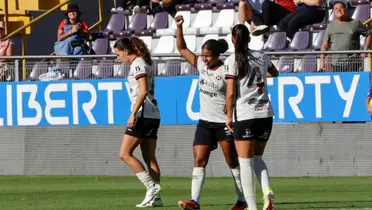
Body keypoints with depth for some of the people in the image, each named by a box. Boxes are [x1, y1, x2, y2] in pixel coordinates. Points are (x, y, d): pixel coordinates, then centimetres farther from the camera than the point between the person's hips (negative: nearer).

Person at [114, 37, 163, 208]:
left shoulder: (138, 64, -10)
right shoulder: (142, 64, 18)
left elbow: (143, 91, -20)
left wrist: (133, 114, -22)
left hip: (143, 114, -10)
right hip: (152, 115, 10)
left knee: (125, 154, -8)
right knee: (149, 158, 7)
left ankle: (151, 187, -13)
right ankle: (155, 197, 3)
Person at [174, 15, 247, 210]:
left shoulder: (225, 71, -15)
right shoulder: (201, 65, 3)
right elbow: (182, 48, 9)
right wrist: (179, 28, -1)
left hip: (224, 122, -6)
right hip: (205, 122, 6)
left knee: (233, 163, 4)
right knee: (199, 161, -6)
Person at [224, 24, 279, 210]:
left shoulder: (232, 61, -6)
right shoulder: (261, 57, 9)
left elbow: (230, 93, -11)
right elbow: (274, 73, 30)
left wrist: (229, 115, 0)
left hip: (244, 116, -5)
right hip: (265, 113, 5)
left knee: (245, 161, 1)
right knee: (257, 157, 18)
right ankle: (266, 190, -8)